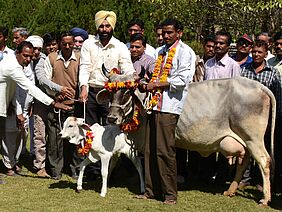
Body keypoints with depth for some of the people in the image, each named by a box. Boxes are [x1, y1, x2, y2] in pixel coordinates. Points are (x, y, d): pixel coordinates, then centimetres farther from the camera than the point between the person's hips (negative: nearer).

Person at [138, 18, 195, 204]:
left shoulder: (185, 51, -2)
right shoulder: (161, 51, 21)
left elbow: (182, 80, -11)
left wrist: (156, 85, -7)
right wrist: (148, 84, 8)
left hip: (169, 106, -7)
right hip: (155, 104, 7)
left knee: (164, 151, -9)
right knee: (150, 150, 6)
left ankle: (170, 194, -1)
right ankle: (152, 190, 14)